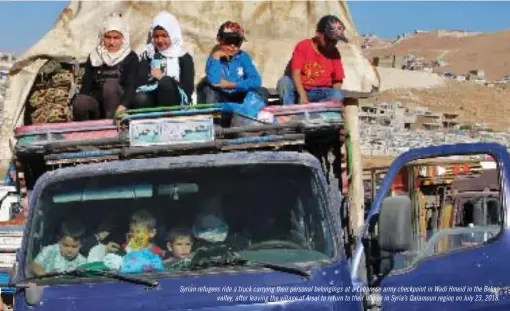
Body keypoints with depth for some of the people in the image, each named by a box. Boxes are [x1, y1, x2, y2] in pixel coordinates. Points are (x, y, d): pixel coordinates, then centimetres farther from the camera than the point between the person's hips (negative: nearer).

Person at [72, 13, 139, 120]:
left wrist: (122, 106, -31)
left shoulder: (131, 58, 3)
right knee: (79, 102, -33)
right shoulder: (94, 57, 12)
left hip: (117, 105, -1)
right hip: (96, 103, 2)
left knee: (111, 84, -33)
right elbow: (86, 84, 4)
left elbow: (131, 86, -11)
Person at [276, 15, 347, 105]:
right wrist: (303, 96, -32)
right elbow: (295, 74, -18)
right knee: (284, 82, -31)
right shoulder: (303, 46, -7)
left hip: (321, 93, 1)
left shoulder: (334, 53, 1)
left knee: (338, 94, -30)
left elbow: (337, 80, 2)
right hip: (299, 91, -1)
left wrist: (333, 99, -19)